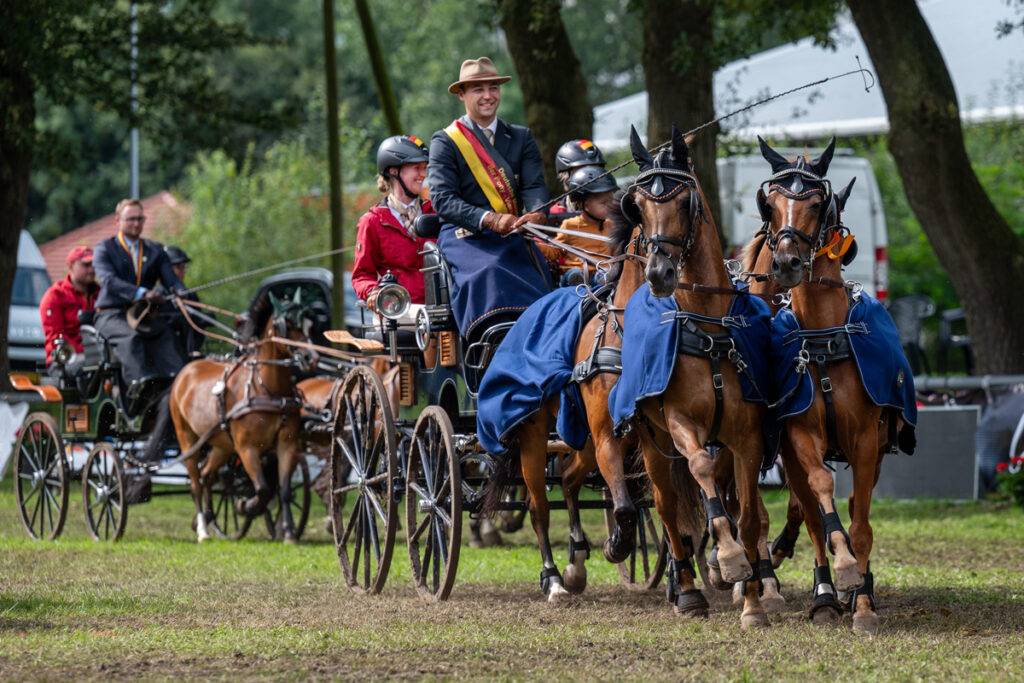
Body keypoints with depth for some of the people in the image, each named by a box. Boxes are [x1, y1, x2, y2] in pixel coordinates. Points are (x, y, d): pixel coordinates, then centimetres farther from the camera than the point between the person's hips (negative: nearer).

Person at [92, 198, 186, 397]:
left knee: (166, 336, -24)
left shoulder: (155, 250, 20)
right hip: (111, 315, -4)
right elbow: (109, 280, -12)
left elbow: (170, 279, 7)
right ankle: (139, 381, -53)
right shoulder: (104, 249, 7)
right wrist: (141, 293, -28)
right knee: (130, 337, -35)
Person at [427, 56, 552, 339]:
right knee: (489, 274, -34)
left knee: (535, 280, -24)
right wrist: (490, 219, -24)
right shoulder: (444, 142, 6)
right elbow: (443, 199, -7)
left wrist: (536, 214, -20)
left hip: (513, 235, 4)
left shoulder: (521, 138, 19)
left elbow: (534, 186, 5)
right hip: (464, 236, -4)